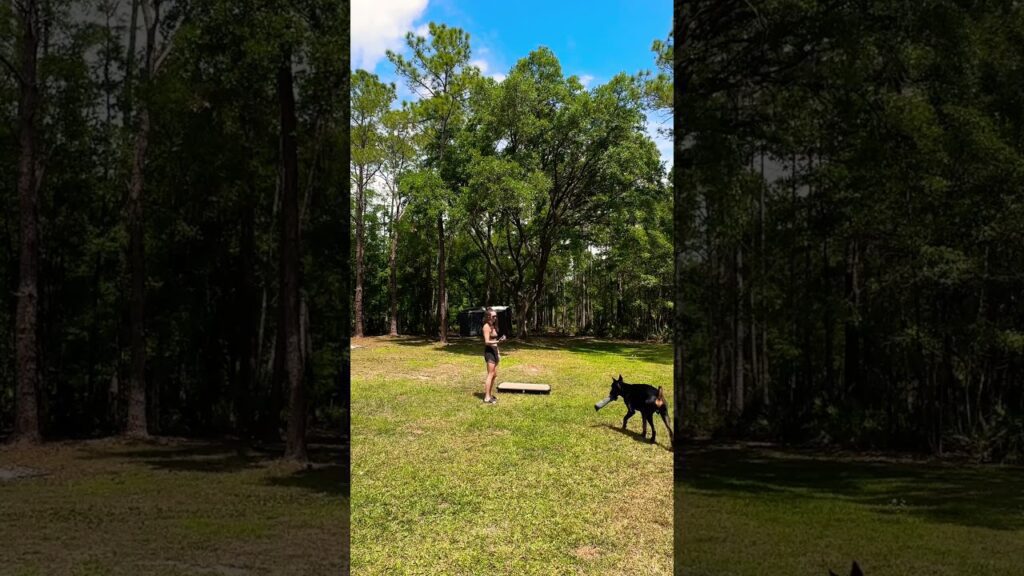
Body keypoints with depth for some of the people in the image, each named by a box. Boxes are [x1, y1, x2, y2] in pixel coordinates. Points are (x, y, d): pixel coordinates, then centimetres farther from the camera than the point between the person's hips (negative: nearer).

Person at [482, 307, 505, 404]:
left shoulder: (493, 326, 15)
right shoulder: (487, 326, -13)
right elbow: (487, 342, -20)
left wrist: (498, 352, 19)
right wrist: (498, 341, -34)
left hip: (494, 351, 9)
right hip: (489, 351, -9)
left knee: (494, 375, 13)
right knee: (490, 374, -9)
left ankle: (490, 394, 21)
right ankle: (487, 398, -6)